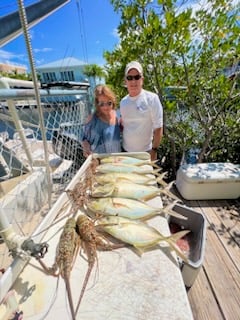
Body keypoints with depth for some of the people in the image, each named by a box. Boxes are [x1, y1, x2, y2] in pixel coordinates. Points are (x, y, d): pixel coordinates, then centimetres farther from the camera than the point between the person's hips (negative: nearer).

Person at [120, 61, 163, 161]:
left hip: (145, 152, -4)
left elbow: (158, 128, -10)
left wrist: (154, 150, -11)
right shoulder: (123, 101, 4)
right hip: (125, 151, 4)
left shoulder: (152, 98, -10)